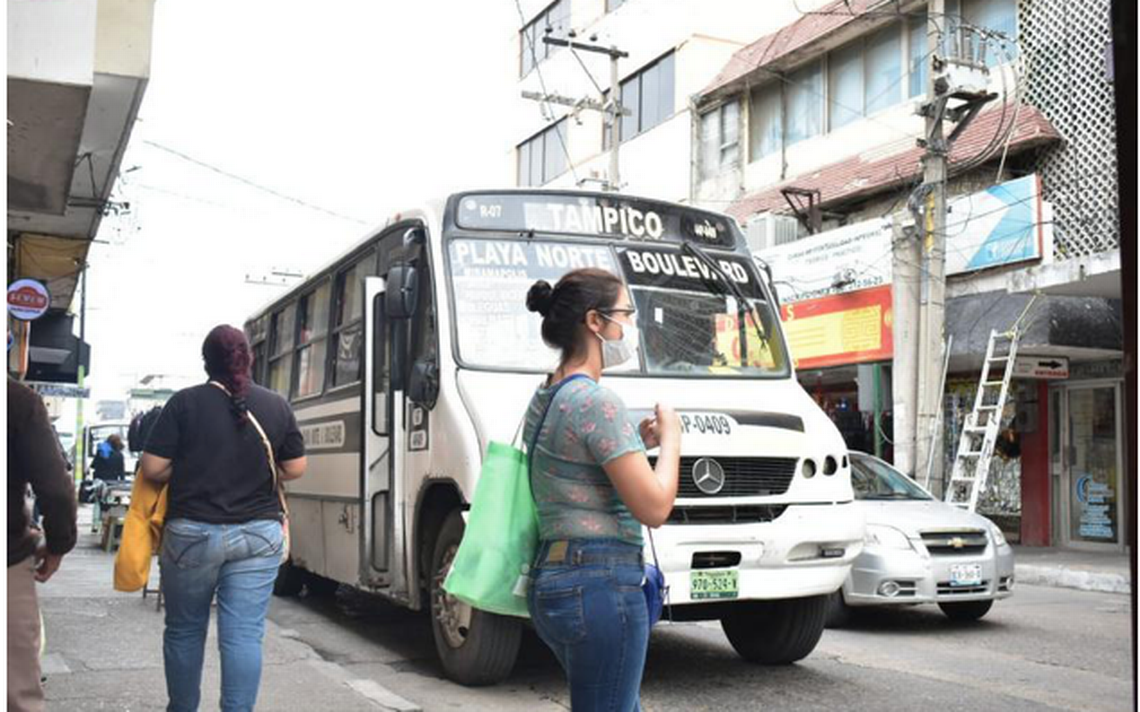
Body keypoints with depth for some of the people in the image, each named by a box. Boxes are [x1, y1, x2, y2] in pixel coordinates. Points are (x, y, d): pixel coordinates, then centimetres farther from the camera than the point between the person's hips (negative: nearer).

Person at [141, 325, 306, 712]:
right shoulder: (276, 405, 2)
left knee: (184, 630, 16)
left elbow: (153, 468, -7)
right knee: (244, 634, 1)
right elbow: (295, 468, 6)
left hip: (192, 534, -1)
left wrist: (191, 469, 11)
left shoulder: (185, 402, -6)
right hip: (258, 535, 1)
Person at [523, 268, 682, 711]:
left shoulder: (544, 399, 13)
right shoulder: (596, 401, -16)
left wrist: (634, 444, 15)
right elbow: (654, 507, -17)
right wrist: (670, 439, -1)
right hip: (601, 583, -10)